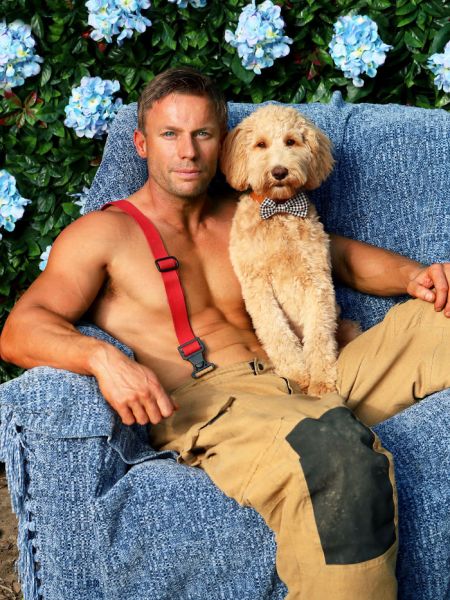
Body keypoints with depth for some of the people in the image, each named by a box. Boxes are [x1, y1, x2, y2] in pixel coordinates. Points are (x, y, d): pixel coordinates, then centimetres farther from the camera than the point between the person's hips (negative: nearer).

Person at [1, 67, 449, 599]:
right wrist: (101, 357, -28)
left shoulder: (248, 219, 24)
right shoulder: (103, 234, 6)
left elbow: (341, 255, 32)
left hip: (299, 380, 7)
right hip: (200, 402, -6)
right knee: (342, 453, -37)